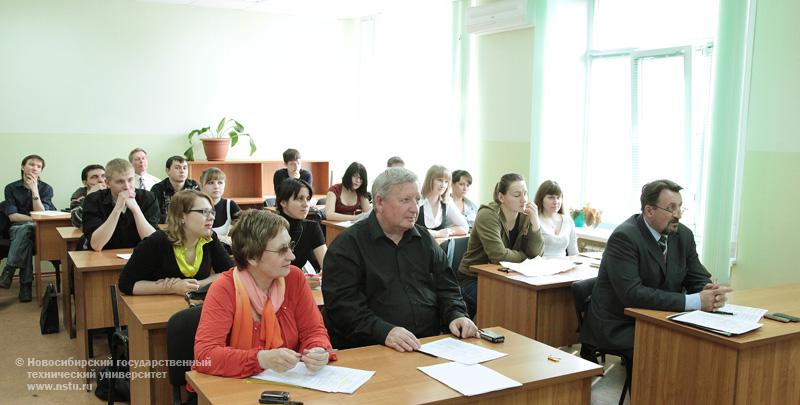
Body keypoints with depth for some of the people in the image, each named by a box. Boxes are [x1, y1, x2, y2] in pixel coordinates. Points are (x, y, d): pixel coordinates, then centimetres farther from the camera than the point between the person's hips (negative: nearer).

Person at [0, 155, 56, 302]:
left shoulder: (46, 189, 2)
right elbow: (12, 216, -3)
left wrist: (34, 190, -18)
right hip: (17, 229, 1)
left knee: (25, 230, -37)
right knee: (25, 229, -37)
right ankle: (25, 283, -41)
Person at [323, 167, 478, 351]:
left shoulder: (424, 239, 17)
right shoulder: (347, 245, -3)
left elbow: (446, 287, 18)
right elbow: (342, 303, -13)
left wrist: (457, 315, -3)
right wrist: (384, 331, -26)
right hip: (369, 350, -6)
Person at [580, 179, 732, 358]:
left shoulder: (683, 235, 4)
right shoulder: (624, 237, -18)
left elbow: (699, 280, 8)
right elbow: (631, 294, -27)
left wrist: (712, 293, -17)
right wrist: (693, 301, -28)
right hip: (619, 327, -7)